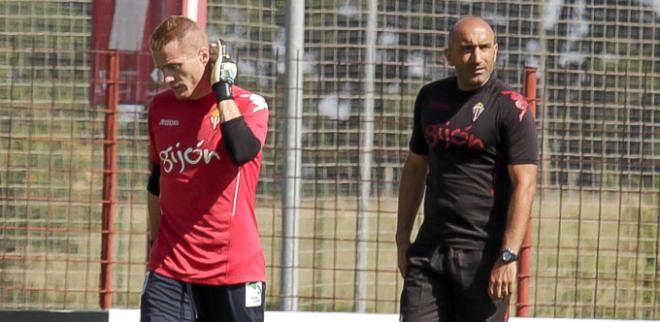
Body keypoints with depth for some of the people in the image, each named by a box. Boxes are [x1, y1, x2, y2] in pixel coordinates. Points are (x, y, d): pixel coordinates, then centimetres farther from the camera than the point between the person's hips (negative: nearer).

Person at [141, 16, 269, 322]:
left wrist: (223, 87, -21)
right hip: (170, 271, 3)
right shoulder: (160, 107, 8)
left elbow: (241, 150, -29)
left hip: (235, 271, -3)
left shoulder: (248, 105, -6)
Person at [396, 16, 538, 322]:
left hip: (484, 251, -5)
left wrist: (508, 257, -20)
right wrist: (402, 238, 16)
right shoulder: (430, 98, 12)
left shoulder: (510, 107, -6)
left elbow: (524, 184, -12)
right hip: (429, 248, 5)